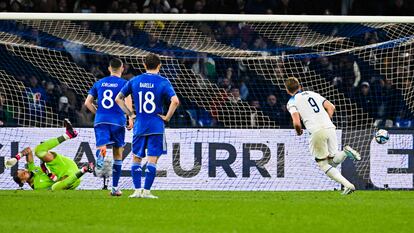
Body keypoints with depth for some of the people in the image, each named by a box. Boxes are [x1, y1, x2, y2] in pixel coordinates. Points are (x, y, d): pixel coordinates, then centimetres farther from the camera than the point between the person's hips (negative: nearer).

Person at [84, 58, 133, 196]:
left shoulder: (99, 83, 16)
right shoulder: (124, 83, 4)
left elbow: (87, 102, 14)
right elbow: (128, 100, -13)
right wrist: (131, 118, -17)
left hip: (100, 121, 2)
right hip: (117, 121, -2)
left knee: (101, 147, -13)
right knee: (118, 154, 11)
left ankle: (100, 154, -54)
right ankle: (115, 187, 15)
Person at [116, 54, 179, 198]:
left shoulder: (135, 81, 5)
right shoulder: (163, 82, -6)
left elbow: (118, 99, 9)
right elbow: (175, 101, -19)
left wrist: (130, 114, 12)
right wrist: (167, 117, -7)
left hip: (139, 126, 3)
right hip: (156, 127, -3)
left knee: (136, 158, 13)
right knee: (152, 160, 0)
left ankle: (137, 190, 8)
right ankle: (146, 191, -4)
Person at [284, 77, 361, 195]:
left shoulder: (292, 102, 7)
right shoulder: (312, 93, 24)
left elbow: (297, 122, -6)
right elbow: (331, 107, 16)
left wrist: (298, 132, 15)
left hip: (317, 132, -5)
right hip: (330, 128, 5)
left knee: (323, 164, 6)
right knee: (332, 162, 17)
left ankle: (348, 185, -12)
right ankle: (346, 152, -15)